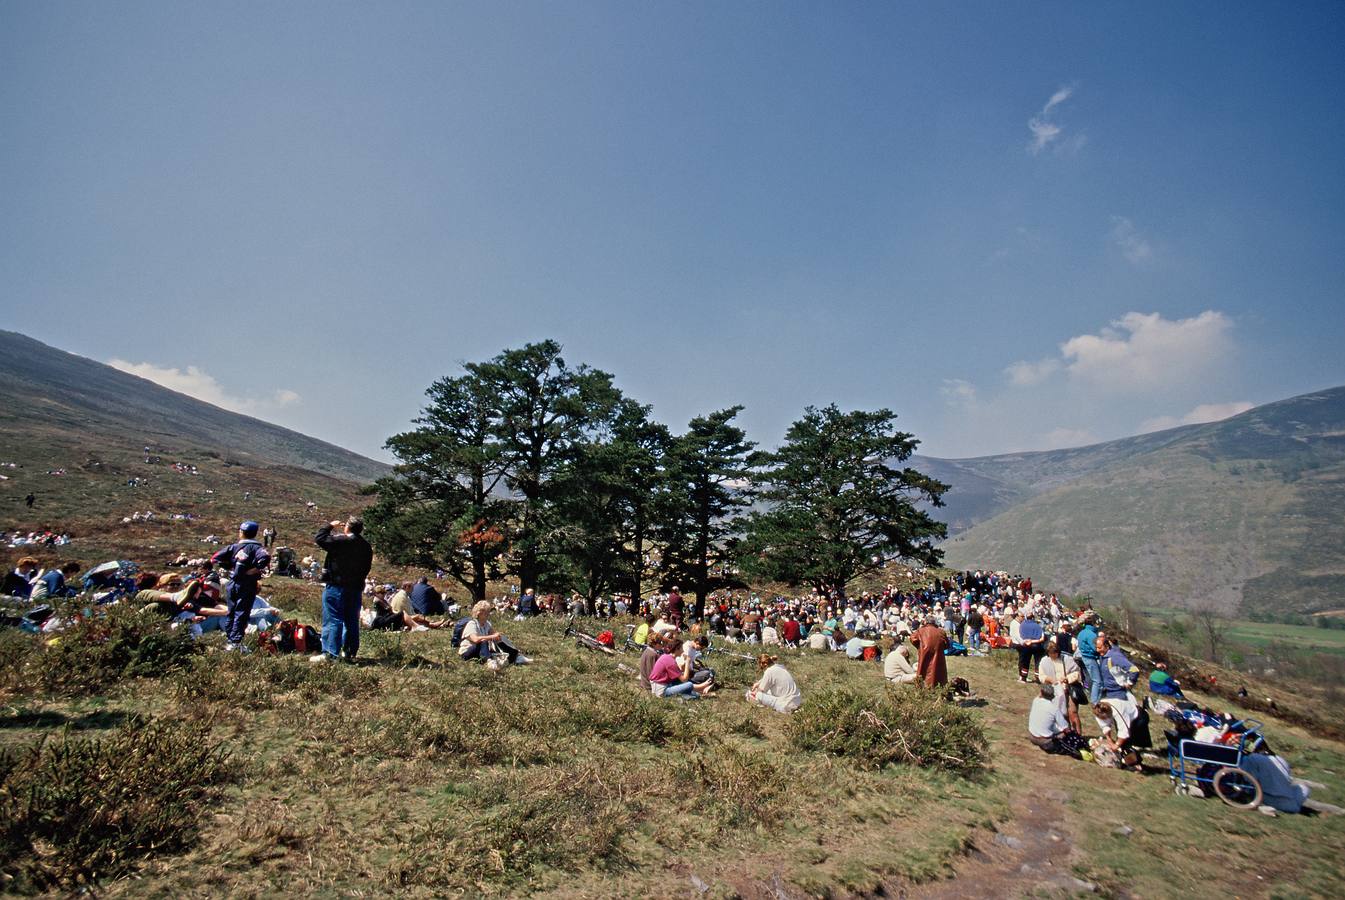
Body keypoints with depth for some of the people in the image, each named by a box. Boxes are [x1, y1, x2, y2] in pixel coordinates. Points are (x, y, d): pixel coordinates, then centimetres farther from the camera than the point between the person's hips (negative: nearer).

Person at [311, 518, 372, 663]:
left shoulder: (340, 541, -15)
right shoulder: (366, 546, 7)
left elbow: (319, 538, -8)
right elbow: (367, 568, 14)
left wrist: (330, 525, 6)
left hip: (337, 587, -6)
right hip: (356, 588, 6)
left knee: (333, 620, -3)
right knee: (352, 621, 12)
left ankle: (330, 653, -5)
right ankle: (350, 652, 18)